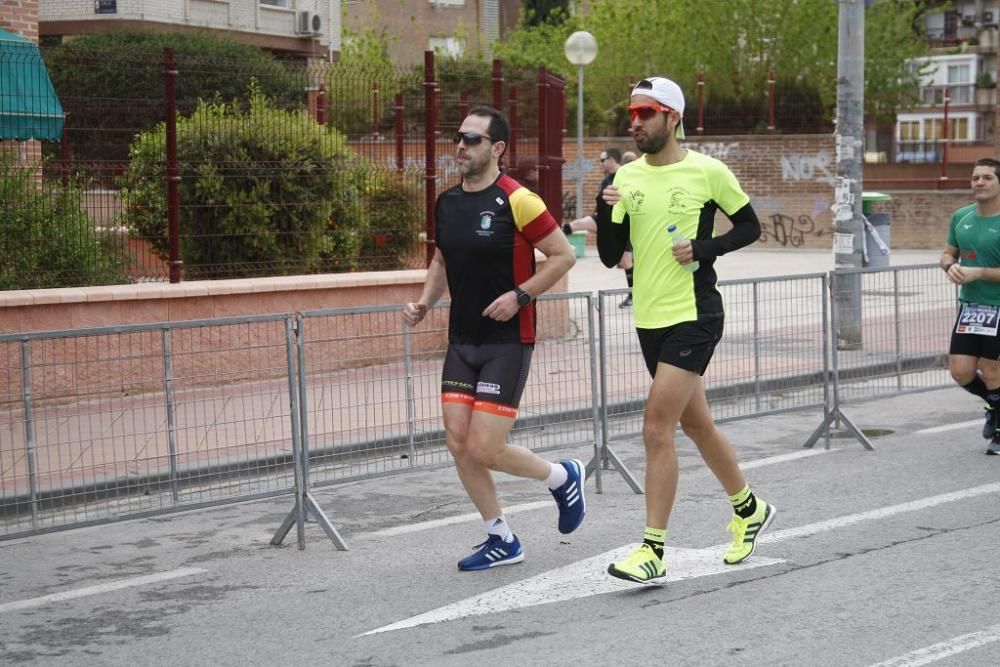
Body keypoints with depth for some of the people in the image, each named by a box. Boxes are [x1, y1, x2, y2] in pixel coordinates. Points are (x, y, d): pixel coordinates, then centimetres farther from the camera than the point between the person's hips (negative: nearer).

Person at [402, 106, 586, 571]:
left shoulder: (516, 201, -13)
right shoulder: (447, 203, 8)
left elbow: (563, 255, -9)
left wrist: (519, 295, -17)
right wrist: (424, 304, 7)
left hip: (507, 341, -7)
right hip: (461, 340, 7)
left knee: (484, 450, -11)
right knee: (458, 442, 2)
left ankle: (563, 478, 18)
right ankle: (501, 539, 18)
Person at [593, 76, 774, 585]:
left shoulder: (708, 172, -7)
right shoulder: (627, 176, 7)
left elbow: (749, 226, 4)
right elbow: (610, 256, 5)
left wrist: (704, 247, -12)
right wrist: (605, 211, -12)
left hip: (694, 317, -6)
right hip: (649, 318, 6)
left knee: (657, 427, -13)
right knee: (695, 423, 17)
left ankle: (652, 551, -8)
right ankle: (749, 509, 38)